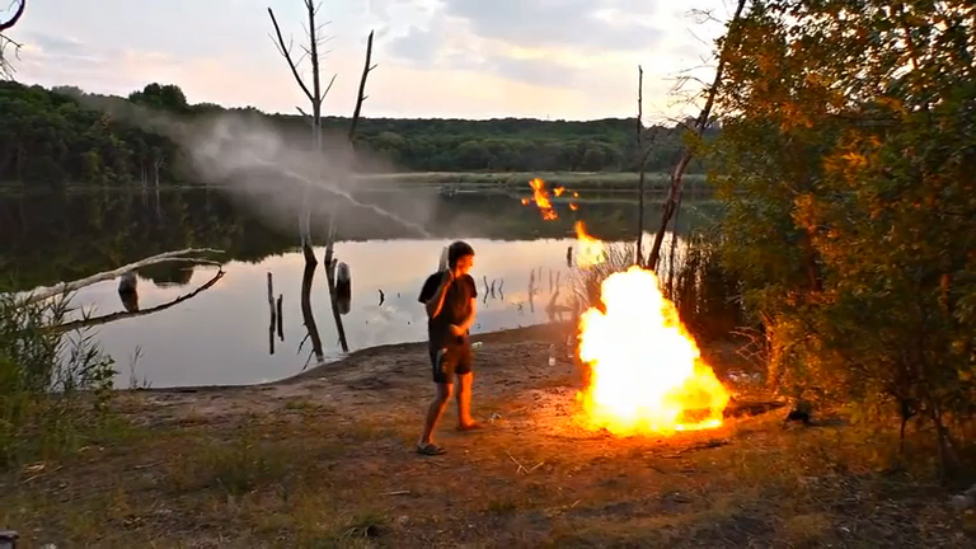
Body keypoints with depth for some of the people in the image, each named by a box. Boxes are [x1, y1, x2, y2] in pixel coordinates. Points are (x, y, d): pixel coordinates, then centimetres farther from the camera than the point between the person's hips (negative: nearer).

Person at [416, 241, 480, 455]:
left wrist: (461, 328, -17)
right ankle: (424, 440, -4)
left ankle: (464, 420, 49)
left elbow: (471, 313, 3)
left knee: (466, 380, 25)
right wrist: (444, 284, -29)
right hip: (442, 344, -7)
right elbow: (431, 312, -26)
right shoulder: (435, 280, -18)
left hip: (461, 340, 8)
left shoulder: (467, 281, 1)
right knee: (445, 392, -13)